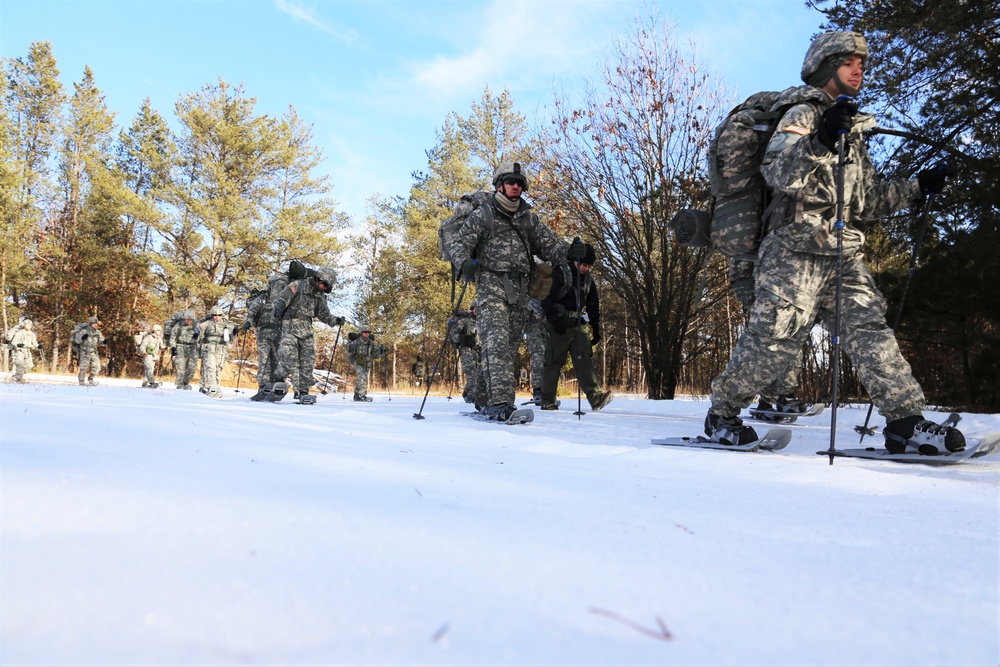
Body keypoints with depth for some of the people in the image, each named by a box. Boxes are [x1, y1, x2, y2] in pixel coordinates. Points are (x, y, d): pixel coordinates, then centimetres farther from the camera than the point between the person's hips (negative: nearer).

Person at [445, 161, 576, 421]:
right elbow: (458, 242, 1)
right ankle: (500, 402, -25)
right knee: (497, 342, -19)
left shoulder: (529, 218, 19)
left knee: (511, 346, 7)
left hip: (519, 290, 6)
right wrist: (465, 261, -21)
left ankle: (485, 398, 20)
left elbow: (548, 245, 13)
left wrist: (569, 253, -8)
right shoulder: (483, 214, 5)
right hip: (492, 285, -5)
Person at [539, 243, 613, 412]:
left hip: (578, 327, 5)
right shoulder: (559, 274, -8)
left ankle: (595, 396, -18)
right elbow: (546, 299, -14)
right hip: (558, 328, -5)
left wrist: (596, 330, 16)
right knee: (553, 362, -1)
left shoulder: (588, 279, 13)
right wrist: (555, 320, -21)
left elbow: (593, 306, 19)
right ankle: (547, 401, 9)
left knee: (585, 359, -8)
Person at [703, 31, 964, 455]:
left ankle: (905, 423, -4)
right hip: (796, 251, -7)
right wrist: (820, 140, -30)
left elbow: (868, 201, 29)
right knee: (775, 339, -10)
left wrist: (916, 188, 18)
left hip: (845, 256, 7)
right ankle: (721, 413, 5)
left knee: (869, 331, -4)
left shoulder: (853, 132, 27)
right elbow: (778, 175, -16)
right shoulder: (803, 115, 3)